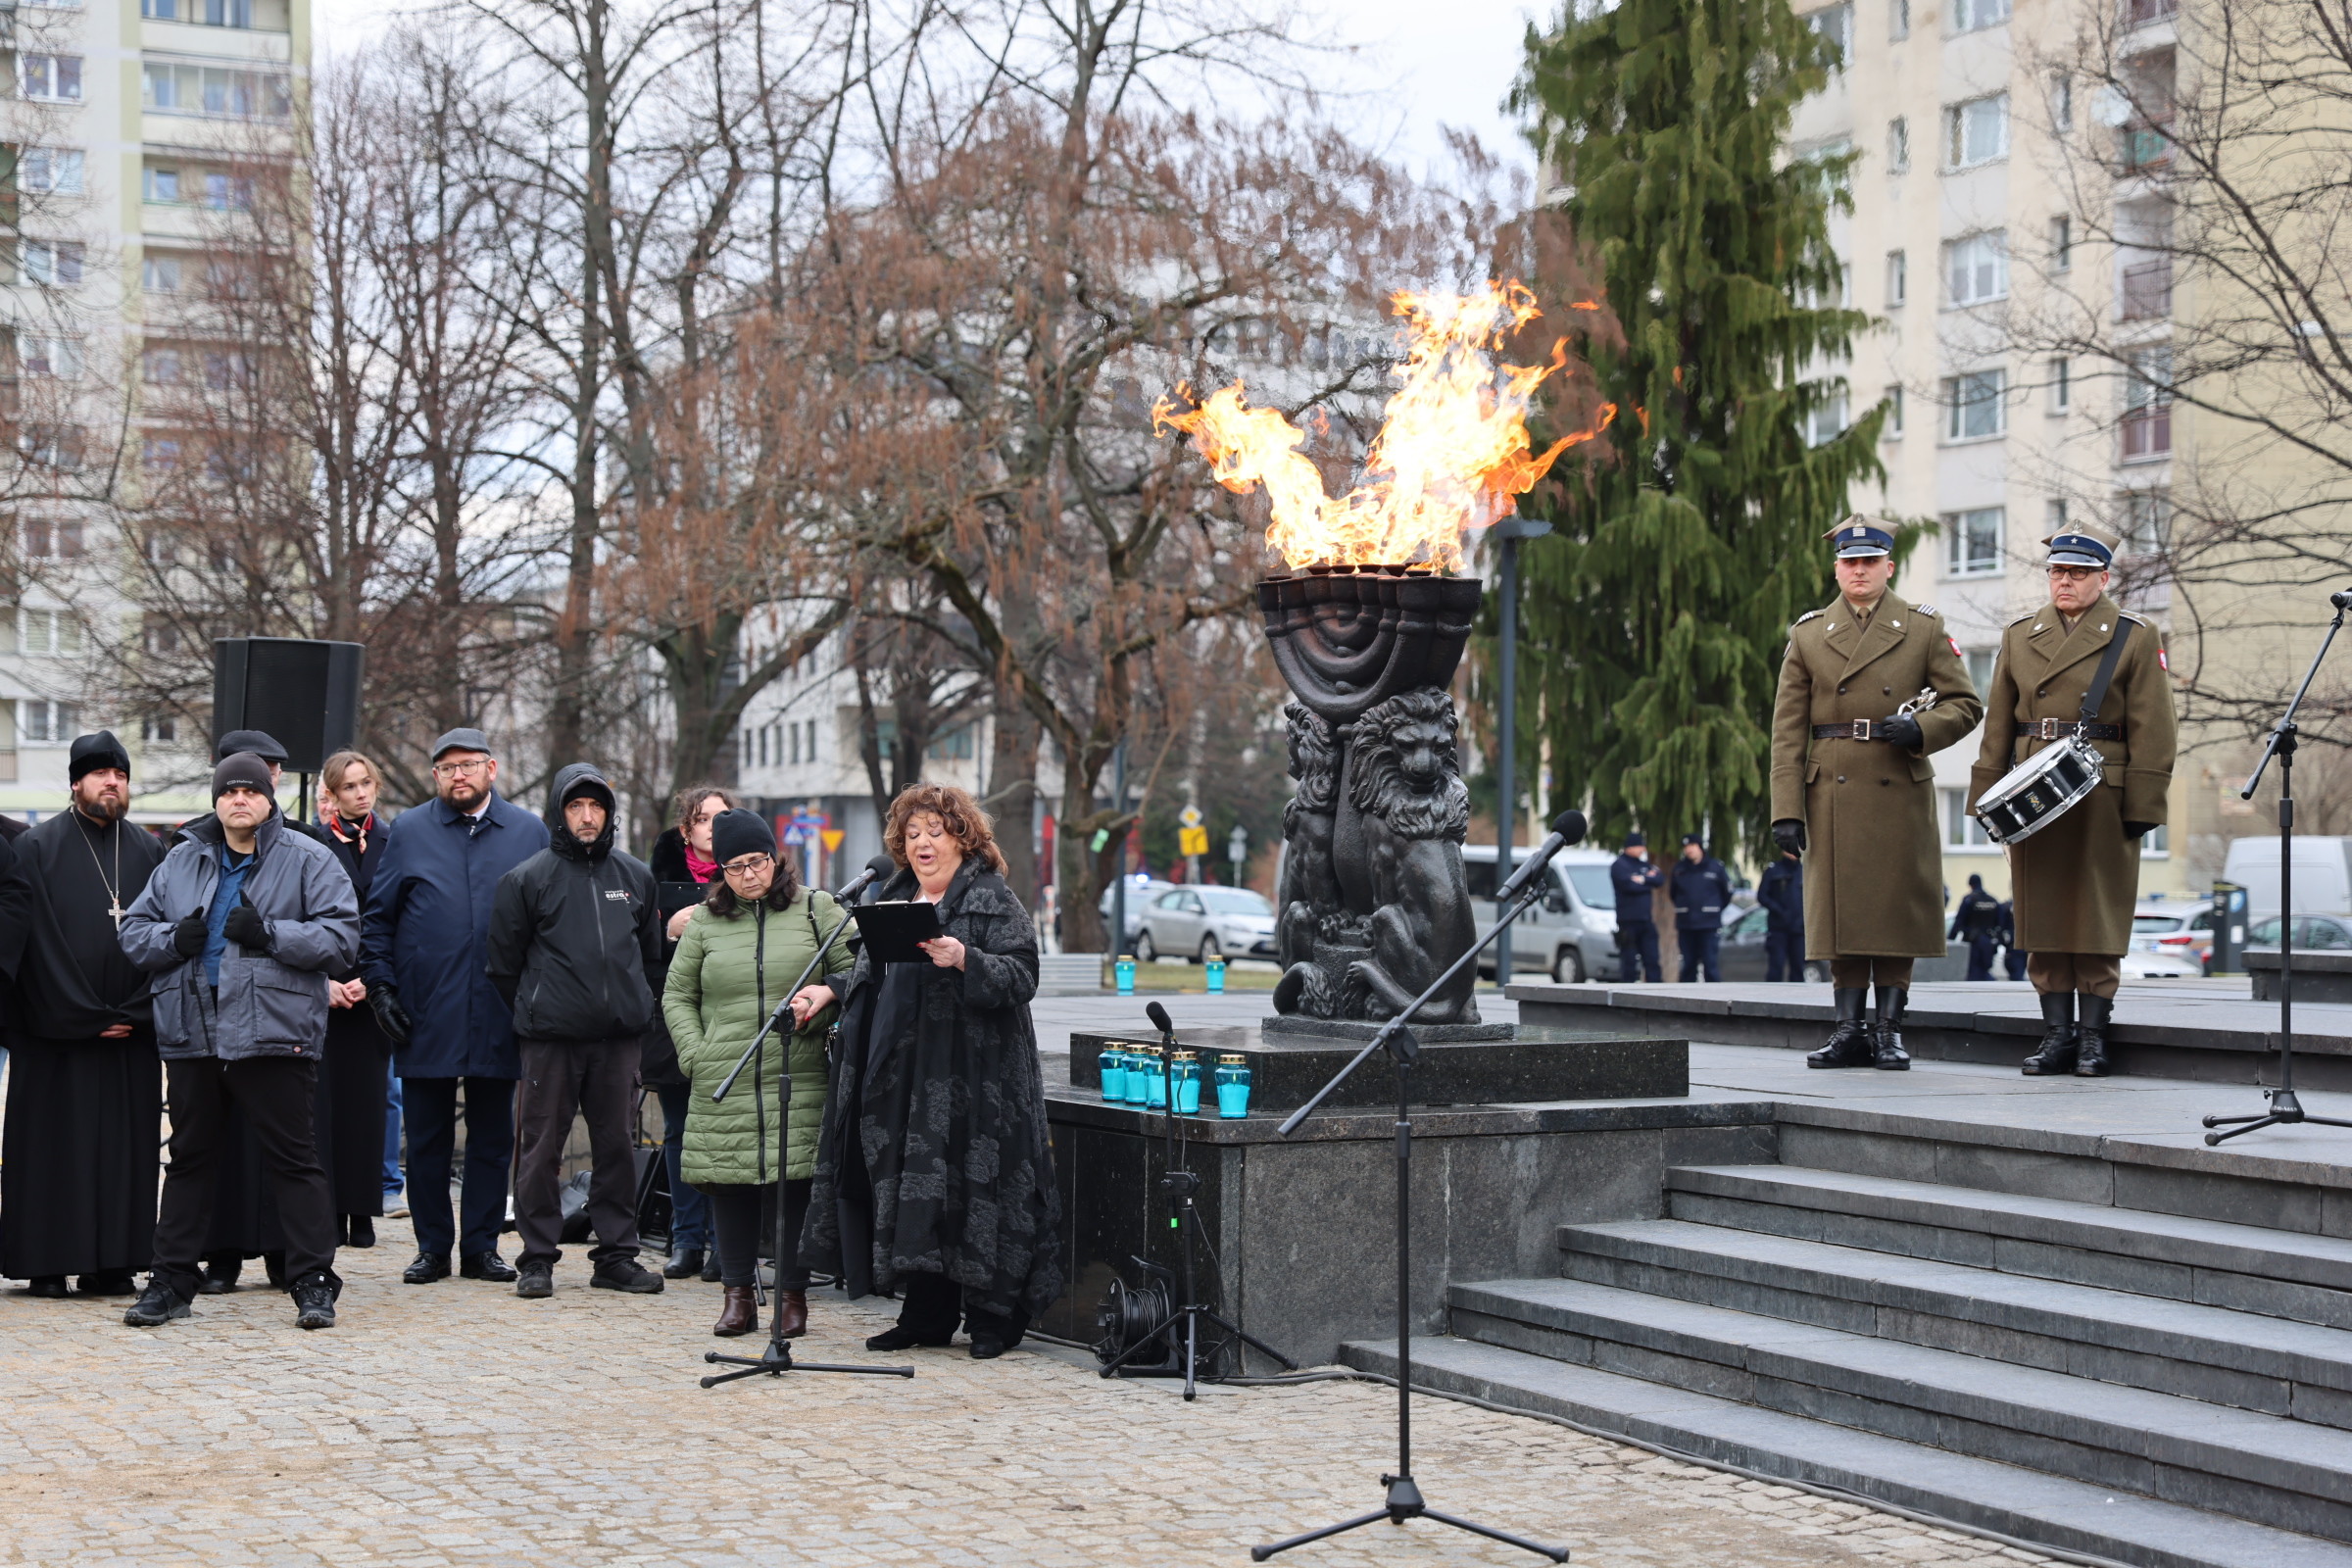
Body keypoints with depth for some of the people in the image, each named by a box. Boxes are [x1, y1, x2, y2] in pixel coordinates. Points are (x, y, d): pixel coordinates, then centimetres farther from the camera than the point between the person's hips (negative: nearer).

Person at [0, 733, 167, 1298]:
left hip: (130, 1036, 3)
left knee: (124, 1145, 3)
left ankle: (112, 1263, 8)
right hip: (53, 1034, -3)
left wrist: (137, 1013, -4)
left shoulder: (150, 852, 11)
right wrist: (83, 1017, -11)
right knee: (53, 1144, -1)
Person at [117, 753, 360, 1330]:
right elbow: (135, 929, 15)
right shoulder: (182, 861, 13)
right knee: (190, 1156, 11)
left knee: (292, 1155, -2)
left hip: (274, 1034, -4)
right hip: (192, 1035, 4)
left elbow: (340, 936, -7)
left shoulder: (309, 860, 1)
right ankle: (171, 1279, 19)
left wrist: (270, 934, -18)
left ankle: (313, 1282, 3)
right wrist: (175, 939, -7)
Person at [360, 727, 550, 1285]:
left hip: (499, 1019, 0)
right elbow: (377, 919, 8)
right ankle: (432, 1247, 14)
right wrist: (380, 987, -2)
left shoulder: (529, 832, 6)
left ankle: (482, 1245, 15)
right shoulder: (408, 832, 6)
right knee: (427, 1139, 5)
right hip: (425, 1018, 0)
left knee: (492, 1138, 6)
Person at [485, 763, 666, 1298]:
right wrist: (537, 1011, 7)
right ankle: (537, 1258, 7)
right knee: (543, 1147, 0)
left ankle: (617, 1254, 14)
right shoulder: (527, 878, -1)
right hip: (550, 1038, -3)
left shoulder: (636, 876, 11)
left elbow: (651, 953, 21)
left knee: (616, 1144, 7)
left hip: (618, 1035, 3)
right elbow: (503, 963, 4)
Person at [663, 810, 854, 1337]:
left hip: (800, 1081, -2)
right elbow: (677, 995, 15)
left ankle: (793, 1294, 6)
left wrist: (819, 1002, -12)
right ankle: (738, 1294, 12)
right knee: (730, 1184, 1)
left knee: (796, 1183, -4)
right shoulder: (705, 921, 12)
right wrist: (696, 1056, 3)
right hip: (723, 1088, 2)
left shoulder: (817, 909, 7)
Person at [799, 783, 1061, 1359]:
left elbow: (1021, 975, -16)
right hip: (899, 1074, 8)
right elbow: (872, 973, 28)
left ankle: (993, 1319, 2)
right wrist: (828, 992, 14)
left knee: (971, 1189, -7)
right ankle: (927, 1316, 17)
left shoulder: (992, 900, -6)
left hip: (968, 1078, -7)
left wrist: (965, 960, -30)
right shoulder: (896, 897, 18)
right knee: (908, 1193, 8)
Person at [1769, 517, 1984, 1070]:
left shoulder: (1924, 629, 7)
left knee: (1896, 908, 0)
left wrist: (1920, 729, -15)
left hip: (1901, 791, -1)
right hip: (1833, 794, 1)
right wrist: (1786, 810, -3)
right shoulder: (1808, 634, 9)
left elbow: (1965, 704, 7)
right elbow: (1787, 730, 5)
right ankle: (1850, 1029, 8)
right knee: (1840, 909, 2)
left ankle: (1889, 1029, 7)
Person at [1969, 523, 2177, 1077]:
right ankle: (2057, 1034, 10)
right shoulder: (2019, 635, 13)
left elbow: (2152, 729, -2)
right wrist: (1988, 797, 7)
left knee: (2098, 916, -1)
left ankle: (2093, 1035, 7)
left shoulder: (2136, 638, 2)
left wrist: (2143, 805, -8)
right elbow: (1998, 724, 13)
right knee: (2041, 913, 4)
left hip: (2103, 800, -3)